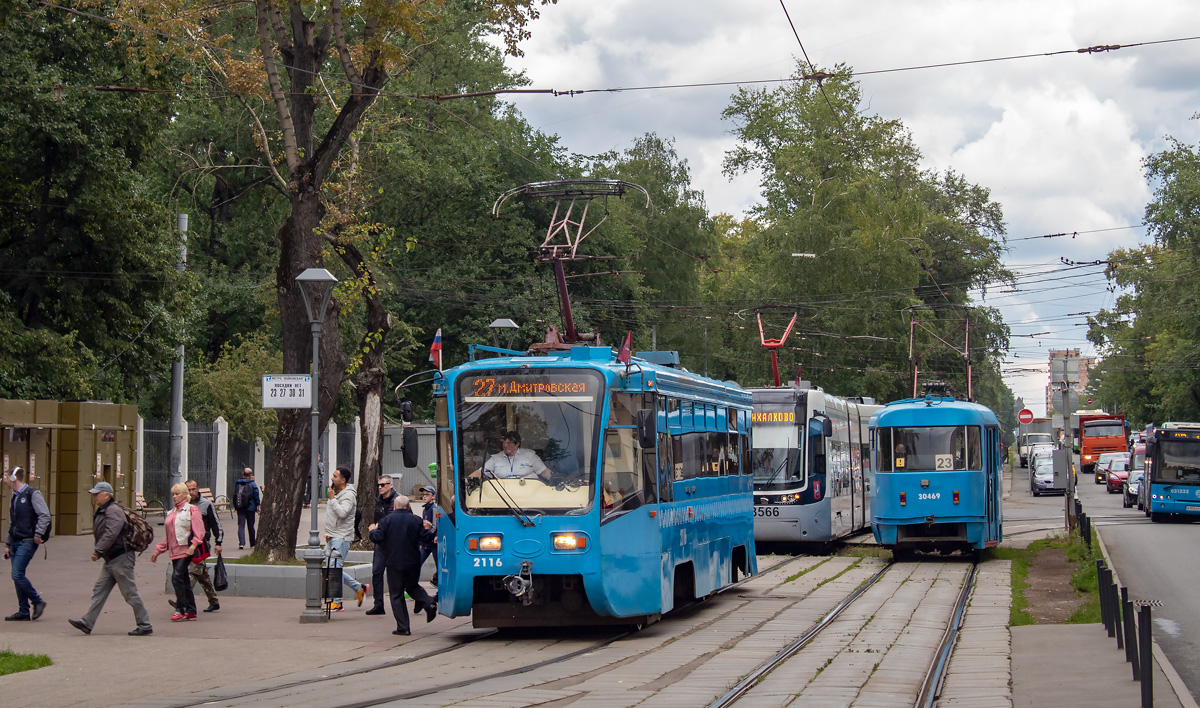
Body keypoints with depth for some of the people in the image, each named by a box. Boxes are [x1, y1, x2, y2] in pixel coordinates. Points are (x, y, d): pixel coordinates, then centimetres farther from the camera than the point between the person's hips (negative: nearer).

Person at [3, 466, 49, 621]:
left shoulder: (32, 494, -8)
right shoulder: (14, 498, 18)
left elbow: (45, 515, -15)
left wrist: (38, 534, -19)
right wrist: (8, 544, 21)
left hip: (27, 542, -8)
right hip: (16, 542, 8)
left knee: (17, 575, -15)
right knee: (17, 576, 5)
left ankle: (37, 602, -1)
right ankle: (23, 611, 9)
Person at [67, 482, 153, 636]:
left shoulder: (114, 511, -16)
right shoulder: (101, 512, 17)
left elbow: (110, 534, -26)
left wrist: (97, 551, -23)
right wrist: (96, 551, 11)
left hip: (121, 558, -10)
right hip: (111, 560, 10)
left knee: (130, 593, -5)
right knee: (99, 590, 8)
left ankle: (145, 626, 0)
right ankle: (87, 623, 9)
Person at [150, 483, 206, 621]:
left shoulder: (192, 510, -1)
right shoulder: (171, 513, 21)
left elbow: (199, 531, -10)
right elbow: (167, 536, 26)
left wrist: (193, 545, -23)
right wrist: (158, 550, 22)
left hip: (185, 550, -7)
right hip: (174, 551, 7)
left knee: (177, 577, -17)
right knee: (184, 581, 8)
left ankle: (180, 609, -13)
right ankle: (191, 611, 12)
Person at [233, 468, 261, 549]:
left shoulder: (237, 484, 3)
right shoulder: (252, 485, -7)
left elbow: (234, 496, 12)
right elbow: (257, 497, -6)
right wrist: (258, 506, 0)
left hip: (240, 508, 1)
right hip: (250, 508, -1)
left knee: (241, 526, -2)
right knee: (251, 526, 11)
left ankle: (241, 543, -19)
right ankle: (252, 543, 23)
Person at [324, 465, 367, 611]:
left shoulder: (348, 495, -13)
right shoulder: (335, 493, 15)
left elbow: (342, 513, -29)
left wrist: (332, 498, -20)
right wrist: (328, 533, 17)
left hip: (341, 537, -10)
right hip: (332, 537, 10)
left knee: (335, 568, -11)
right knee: (333, 568, 11)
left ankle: (337, 602, -6)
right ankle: (359, 588, 22)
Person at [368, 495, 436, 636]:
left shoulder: (387, 520, -6)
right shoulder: (416, 520, -1)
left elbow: (377, 538, -10)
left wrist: (372, 530, 11)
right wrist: (427, 529, 20)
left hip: (394, 563, -3)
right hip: (413, 562, 3)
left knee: (396, 595, 5)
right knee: (412, 586, 26)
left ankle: (403, 627, 0)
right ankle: (429, 603, -1)